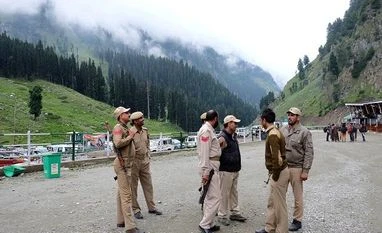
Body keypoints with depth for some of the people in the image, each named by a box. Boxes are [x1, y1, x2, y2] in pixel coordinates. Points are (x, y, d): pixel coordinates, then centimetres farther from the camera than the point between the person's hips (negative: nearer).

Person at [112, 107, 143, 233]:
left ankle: (121, 220, 24)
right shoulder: (118, 128, -12)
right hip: (122, 164, -10)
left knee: (122, 193, 15)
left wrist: (131, 135, 7)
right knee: (126, 195, -10)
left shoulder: (125, 128, 17)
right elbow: (118, 143, -27)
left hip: (127, 164, 10)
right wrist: (131, 136, -17)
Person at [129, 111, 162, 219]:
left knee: (148, 185, 12)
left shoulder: (145, 130, 5)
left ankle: (151, 207, 24)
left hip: (145, 161, 7)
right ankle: (136, 209, 17)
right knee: (133, 187, 6)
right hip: (134, 162, -6)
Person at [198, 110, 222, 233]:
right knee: (215, 197, -8)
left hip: (211, 167, 11)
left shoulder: (209, 130, 17)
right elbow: (204, 153, -21)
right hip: (209, 167, -11)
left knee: (210, 197, 14)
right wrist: (205, 172, -23)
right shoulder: (206, 130, -15)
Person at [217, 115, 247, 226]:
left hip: (235, 170, 9)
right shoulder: (222, 138, -18)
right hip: (226, 171, -9)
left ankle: (235, 213, 27)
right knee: (224, 194, 0)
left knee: (234, 192, 16)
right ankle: (222, 216, 12)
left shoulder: (234, 136, 11)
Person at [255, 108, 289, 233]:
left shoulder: (272, 135, -21)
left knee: (280, 204, 3)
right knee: (271, 202, 19)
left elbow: (277, 158, -26)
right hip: (279, 171, 10)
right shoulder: (275, 131, 10)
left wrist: (275, 175, -16)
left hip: (279, 173, -10)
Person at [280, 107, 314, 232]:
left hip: (296, 168, -5)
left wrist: (305, 171, -14)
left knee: (297, 196, 7)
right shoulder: (283, 130, 7)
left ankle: (297, 220, 20)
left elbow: (309, 153, -10)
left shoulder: (304, 132, -8)